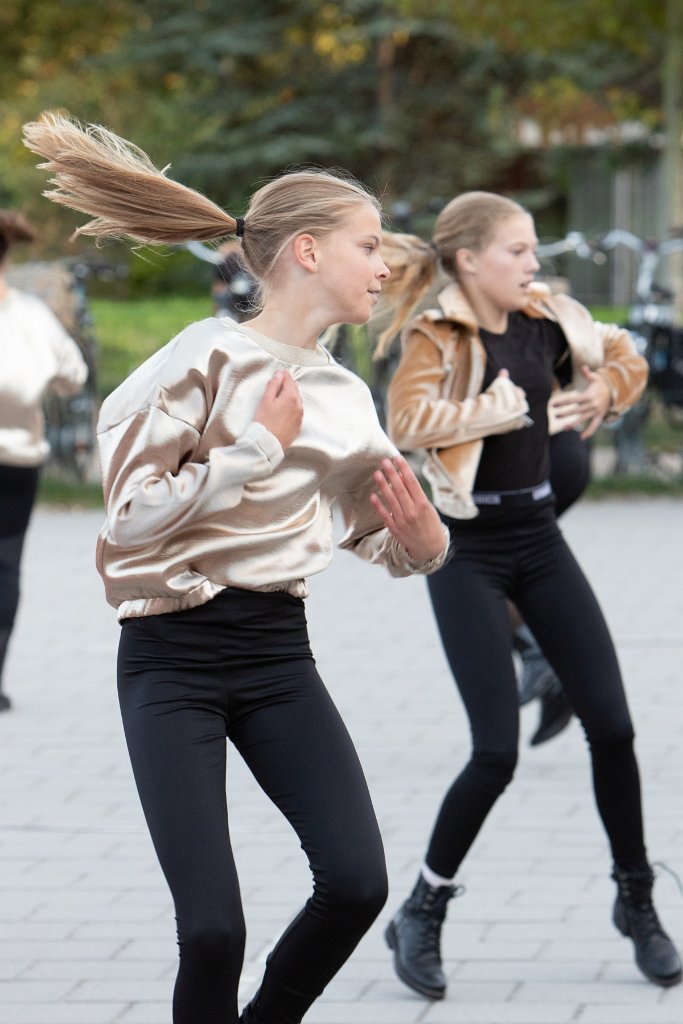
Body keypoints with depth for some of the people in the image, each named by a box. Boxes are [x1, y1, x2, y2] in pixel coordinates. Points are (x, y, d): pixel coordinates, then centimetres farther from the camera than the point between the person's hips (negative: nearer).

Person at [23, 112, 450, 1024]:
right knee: (212, 928, -14)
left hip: (277, 650, 5)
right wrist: (260, 446, -15)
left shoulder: (345, 397, 9)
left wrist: (421, 541, -5)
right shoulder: (214, 356, -10)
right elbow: (134, 513, -13)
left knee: (357, 883, -12)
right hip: (173, 652, -5)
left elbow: (384, 536, 18)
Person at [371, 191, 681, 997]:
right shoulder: (436, 340, -13)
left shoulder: (546, 322, 3)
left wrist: (603, 389, 2)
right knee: (497, 750, -11)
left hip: (539, 540, 6)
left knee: (612, 725, 2)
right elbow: (407, 421, -32)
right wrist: (493, 413, -36)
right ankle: (421, 916, 9)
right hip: (468, 552, -6)